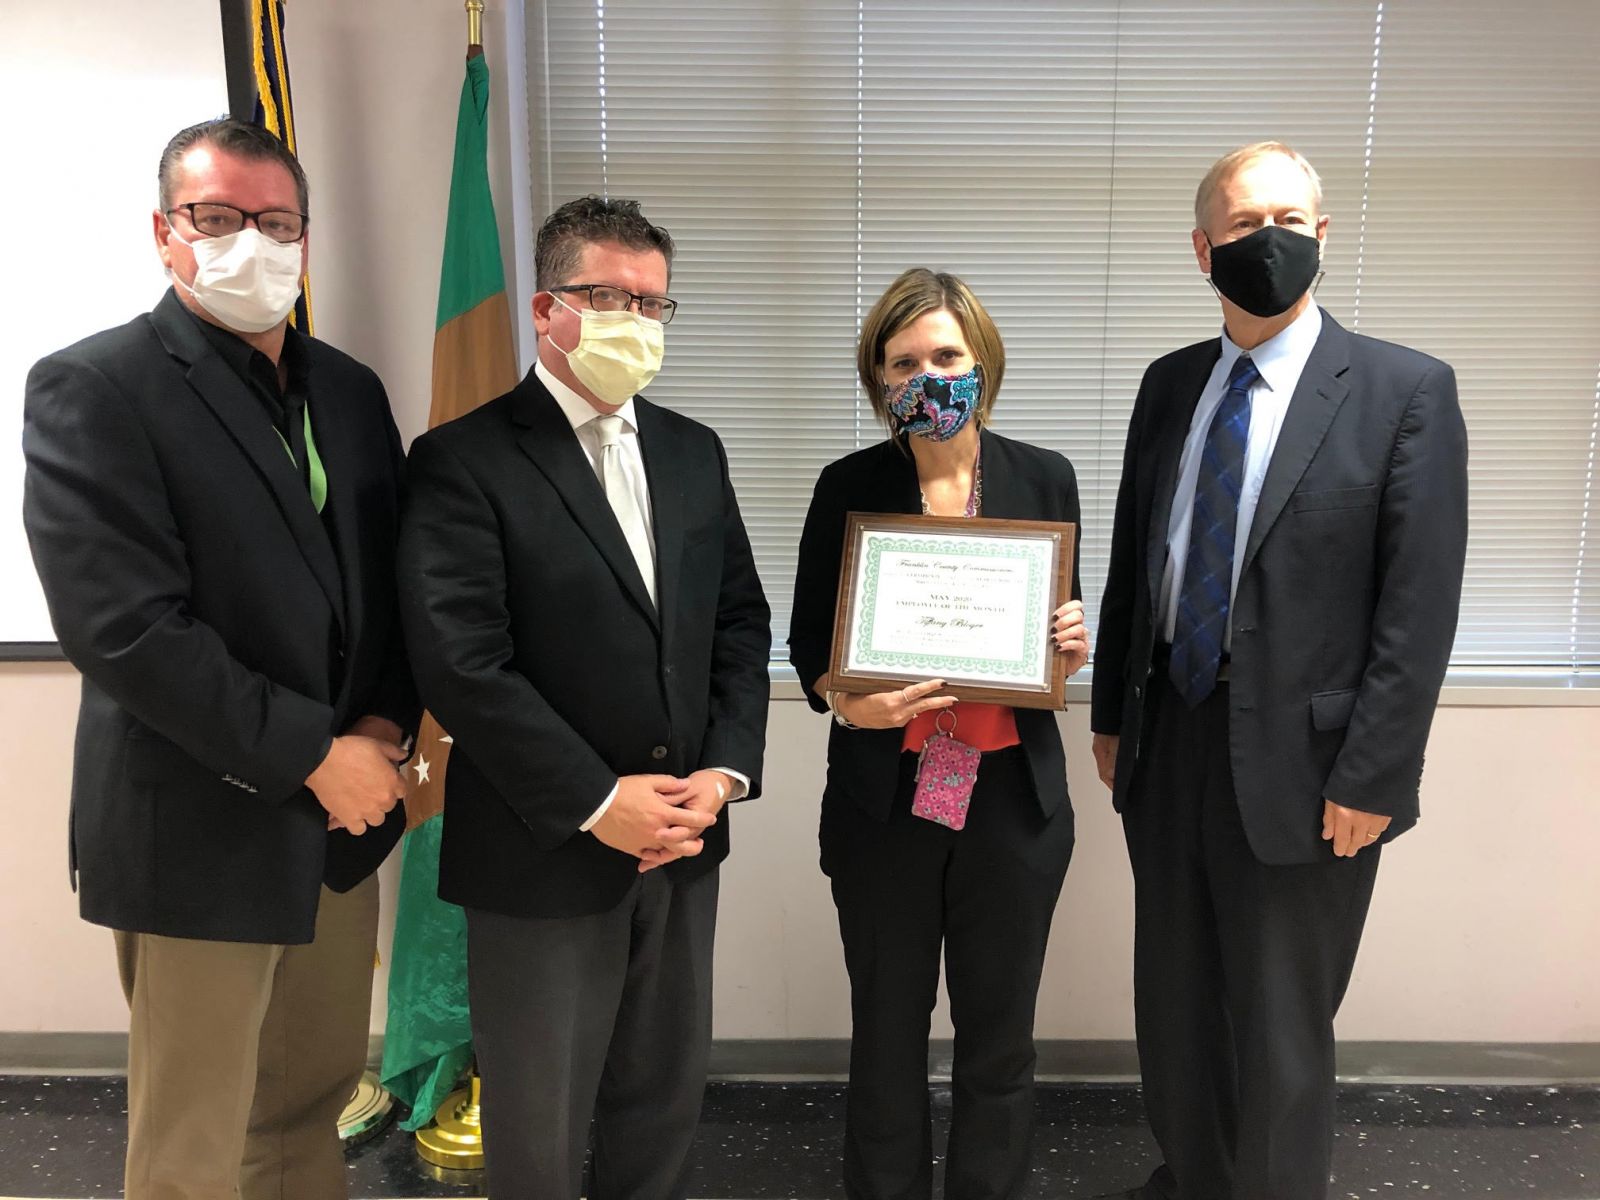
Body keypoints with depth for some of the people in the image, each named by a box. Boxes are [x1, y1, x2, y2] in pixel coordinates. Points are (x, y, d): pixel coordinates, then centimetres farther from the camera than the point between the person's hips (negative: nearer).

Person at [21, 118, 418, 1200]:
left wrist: (385, 723, -7)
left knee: (314, 1102, 20)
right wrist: (316, 756, -18)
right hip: (204, 829, -5)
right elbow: (124, 630, -19)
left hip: (341, 820, 6)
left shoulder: (349, 390, 9)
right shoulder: (92, 388, -11)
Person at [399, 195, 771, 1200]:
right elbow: (461, 662, -18)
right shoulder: (466, 459, -11)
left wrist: (725, 769, -5)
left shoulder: (693, 452, 8)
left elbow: (741, 621, 8)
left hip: (684, 839, 5)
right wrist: (597, 803, -17)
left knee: (667, 1099, 20)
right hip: (544, 853, -5)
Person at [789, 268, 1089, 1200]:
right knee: (889, 1022, 14)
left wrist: (1073, 648, -11)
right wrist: (845, 700, -19)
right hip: (884, 798, -1)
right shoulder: (849, 487, -4)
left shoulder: (1044, 478, 0)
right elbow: (809, 640, 2)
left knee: (1000, 1022, 15)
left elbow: (1065, 623, 11)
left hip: (1013, 795, 1)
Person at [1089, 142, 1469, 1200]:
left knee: (1280, 1033, 11)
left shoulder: (1406, 390, -7)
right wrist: (1113, 714, 8)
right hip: (1167, 746, 5)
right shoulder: (1170, 385, 7)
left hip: (1299, 763, -4)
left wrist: (1371, 779, -14)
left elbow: (1421, 607, -11)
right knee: (1175, 1005, 19)